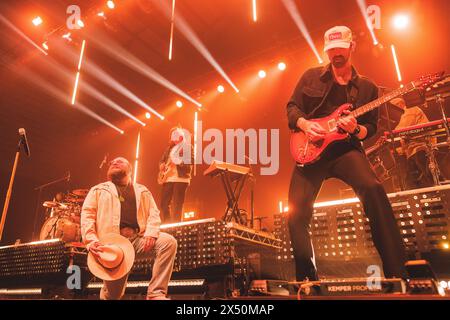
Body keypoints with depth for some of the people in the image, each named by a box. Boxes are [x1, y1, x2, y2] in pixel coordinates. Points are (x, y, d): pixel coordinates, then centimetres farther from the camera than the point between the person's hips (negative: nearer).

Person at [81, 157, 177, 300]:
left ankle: (156, 294, -22)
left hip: (138, 238, 2)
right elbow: (87, 215, 6)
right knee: (112, 294, -6)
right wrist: (91, 240, -11)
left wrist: (151, 234, -9)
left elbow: (153, 213, 11)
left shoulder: (142, 190, 22)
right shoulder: (98, 190, 19)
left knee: (168, 242, -26)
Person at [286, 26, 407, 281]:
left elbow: (371, 128, 11)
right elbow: (292, 106, 9)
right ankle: (308, 279, 11)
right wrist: (305, 124, -11)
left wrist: (356, 129, -13)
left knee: (373, 189, -31)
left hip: (346, 150, 0)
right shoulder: (311, 76, 11)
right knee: (297, 214, -12)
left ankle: (397, 273, -19)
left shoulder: (367, 87, 11)